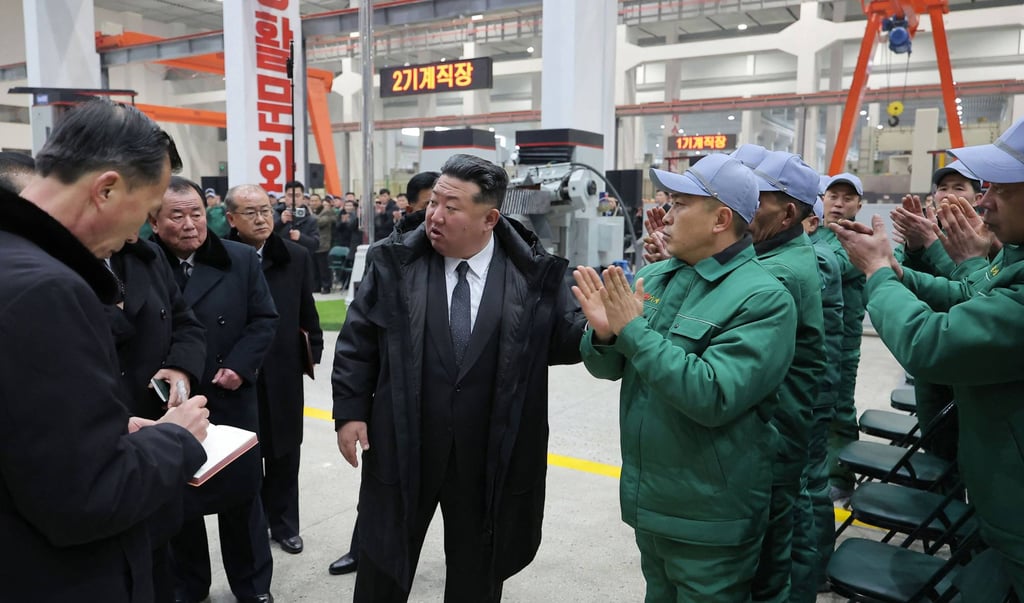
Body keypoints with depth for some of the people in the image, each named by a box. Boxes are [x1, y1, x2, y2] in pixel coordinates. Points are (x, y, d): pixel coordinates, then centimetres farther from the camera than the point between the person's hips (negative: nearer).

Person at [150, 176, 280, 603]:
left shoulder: (241, 260, -1)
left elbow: (265, 320, 0)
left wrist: (239, 366, -11)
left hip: (230, 401, 1)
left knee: (241, 494, 12)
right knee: (176, 500, 15)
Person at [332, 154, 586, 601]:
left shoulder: (534, 272, -8)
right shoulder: (395, 261, -5)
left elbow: (566, 340, -4)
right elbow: (358, 341, 0)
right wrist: (351, 411, -4)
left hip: (491, 458, 0)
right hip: (401, 447, 1)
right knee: (383, 566, 20)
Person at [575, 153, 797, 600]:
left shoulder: (763, 299, -19)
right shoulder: (651, 277, 1)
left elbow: (712, 397, -29)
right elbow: (609, 368, 4)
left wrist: (633, 331, -26)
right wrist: (605, 334, -18)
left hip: (709, 520, -6)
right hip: (646, 501, 6)